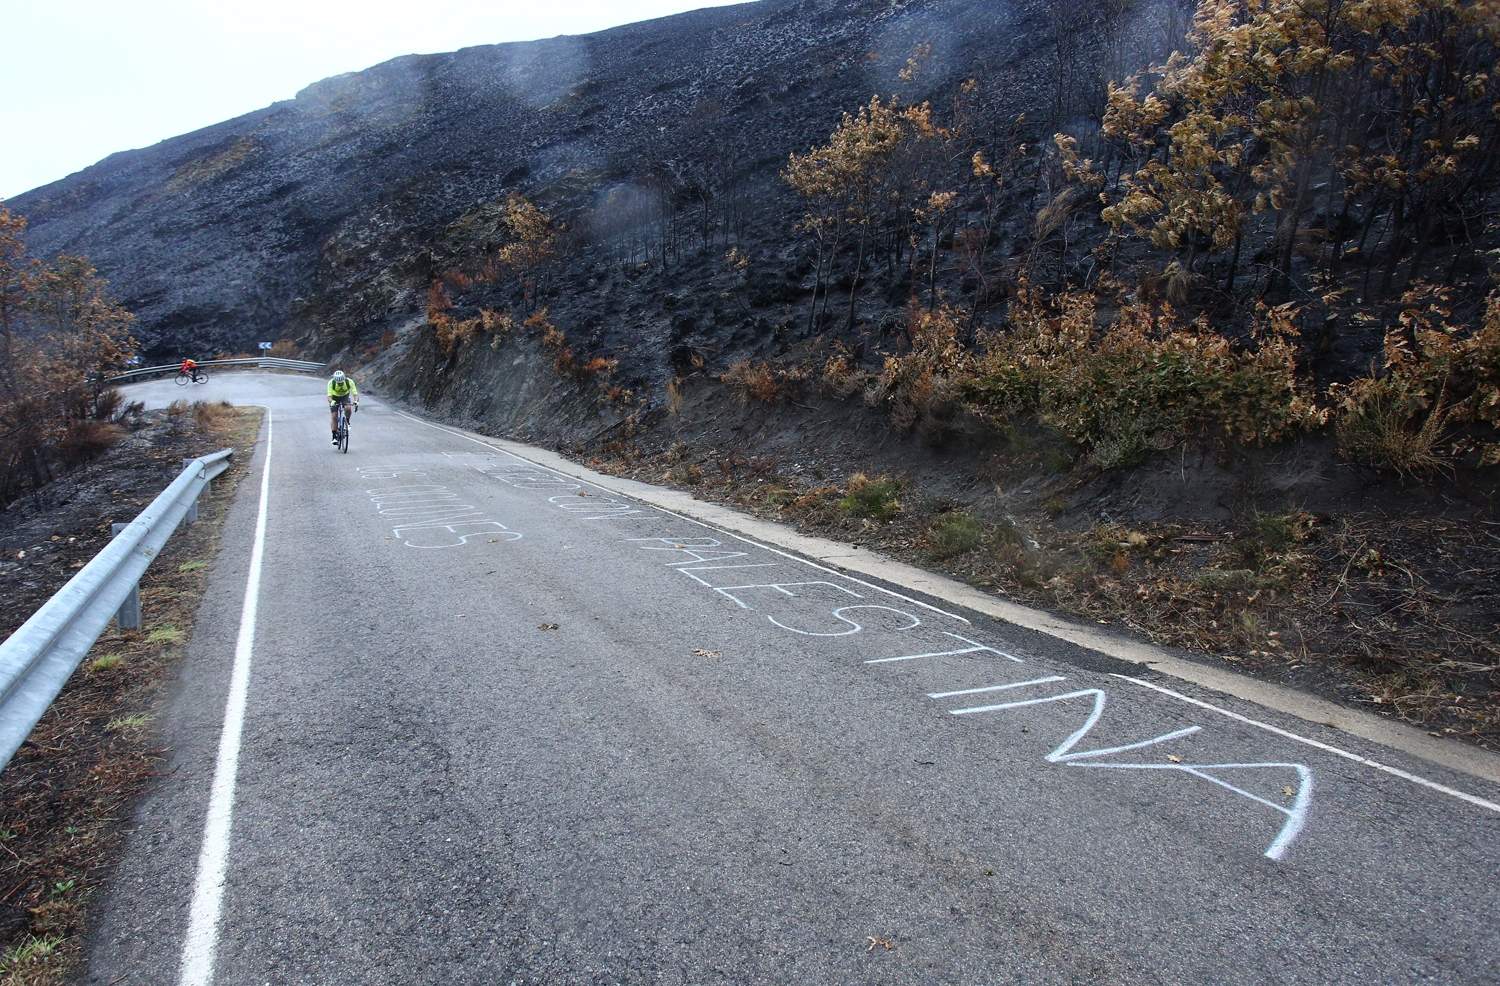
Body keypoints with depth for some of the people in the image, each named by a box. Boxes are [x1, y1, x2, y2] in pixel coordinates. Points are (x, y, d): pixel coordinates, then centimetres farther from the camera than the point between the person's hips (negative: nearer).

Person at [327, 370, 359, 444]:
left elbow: (355, 394, -35)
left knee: (349, 408, -31)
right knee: (334, 417, -11)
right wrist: (331, 402, -58)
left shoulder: (349, 382, -30)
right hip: (334, 399, 0)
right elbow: (329, 396, -37)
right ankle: (334, 436, -3)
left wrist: (356, 401, -55)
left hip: (345, 397, 0)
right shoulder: (331, 383, -31)